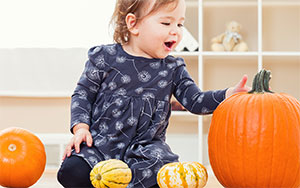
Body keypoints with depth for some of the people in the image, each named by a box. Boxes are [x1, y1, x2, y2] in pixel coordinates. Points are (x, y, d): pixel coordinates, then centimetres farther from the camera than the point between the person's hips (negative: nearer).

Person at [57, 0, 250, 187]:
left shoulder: (173, 68, 7)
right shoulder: (104, 57, 0)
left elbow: (196, 101, 2)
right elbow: (83, 94, 6)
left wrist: (229, 95, -14)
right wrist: (81, 127, -8)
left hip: (147, 146, 1)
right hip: (101, 141, -1)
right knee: (73, 172, -25)